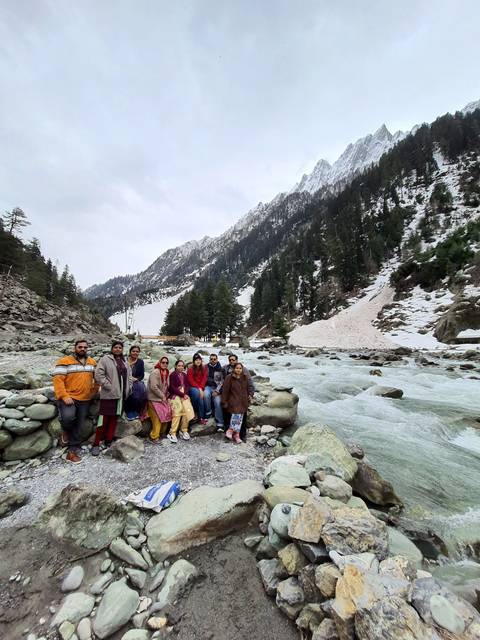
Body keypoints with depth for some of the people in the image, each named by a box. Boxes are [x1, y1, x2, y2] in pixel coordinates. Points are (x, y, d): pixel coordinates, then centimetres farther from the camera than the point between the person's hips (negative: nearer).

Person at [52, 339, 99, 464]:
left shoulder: (92, 362, 9)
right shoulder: (65, 361, -9)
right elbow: (58, 379, -14)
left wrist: (94, 390, 8)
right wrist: (64, 396, -22)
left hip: (85, 400, 5)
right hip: (68, 398, -5)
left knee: (79, 426, 9)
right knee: (68, 417, -30)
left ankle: (72, 452, 23)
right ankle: (66, 430, 5)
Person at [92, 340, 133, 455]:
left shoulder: (125, 361, 15)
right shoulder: (105, 359, -4)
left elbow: (129, 376, 19)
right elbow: (98, 374, -12)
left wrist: (128, 388, 8)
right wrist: (108, 386, -14)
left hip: (121, 395, 6)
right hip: (109, 394, -6)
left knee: (114, 418, 12)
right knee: (104, 419, -4)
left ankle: (109, 441, 23)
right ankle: (96, 444, 9)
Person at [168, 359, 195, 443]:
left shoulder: (184, 375, 16)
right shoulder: (172, 375, -1)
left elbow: (187, 386, 13)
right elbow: (172, 388, -7)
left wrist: (185, 394, -6)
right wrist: (182, 394, -12)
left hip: (184, 395, 5)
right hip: (175, 395, -4)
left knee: (187, 410, -15)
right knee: (178, 410, -22)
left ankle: (184, 430, -1)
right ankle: (172, 433, -14)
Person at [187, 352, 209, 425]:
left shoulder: (204, 368, 7)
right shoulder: (190, 368, -2)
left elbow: (204, 379, 0)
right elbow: (191, 381, -6)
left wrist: (201, 388, -15)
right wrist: (198, 388, -15)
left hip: (202, 387, 2)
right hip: (193, 387, -2)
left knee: (204, 396, -28)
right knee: (198, 394, -33)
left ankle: (204, 416, -15)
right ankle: (201, 417, -21)